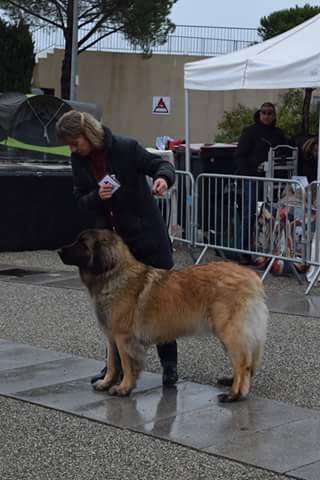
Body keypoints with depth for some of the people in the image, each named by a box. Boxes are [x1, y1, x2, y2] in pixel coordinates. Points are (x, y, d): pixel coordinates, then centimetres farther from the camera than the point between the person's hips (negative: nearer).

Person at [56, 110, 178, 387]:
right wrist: (97, 196, -18)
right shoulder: (79, 159, 0)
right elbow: (81, 199, 4)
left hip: (146, 235, -5)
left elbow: (161, 164, -13)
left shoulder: (125, 148, -16)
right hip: (110, 237, 5)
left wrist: (162, 178, -36)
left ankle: (169, 364, 10)